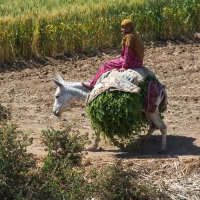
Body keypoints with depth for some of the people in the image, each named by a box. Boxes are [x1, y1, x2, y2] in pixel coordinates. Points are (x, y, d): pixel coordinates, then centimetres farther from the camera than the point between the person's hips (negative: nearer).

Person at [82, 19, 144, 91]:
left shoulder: (129, 36, -20)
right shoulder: (136, 34, 10)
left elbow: (128, 52, -21)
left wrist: (124, 66, -17)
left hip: (132, 62, -10)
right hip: (138, 62, 10)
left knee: (107, 64, 4)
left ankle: (93, 84, 17)